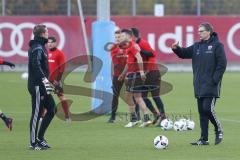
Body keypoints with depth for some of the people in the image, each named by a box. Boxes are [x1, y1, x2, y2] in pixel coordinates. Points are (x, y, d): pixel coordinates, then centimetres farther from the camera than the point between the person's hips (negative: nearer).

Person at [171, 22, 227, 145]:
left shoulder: (217, 46, -5)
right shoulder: (197, 46, 14)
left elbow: (222, 64, -9)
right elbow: (184, 53, 13)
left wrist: (215, 79, -15)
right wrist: (176, 49, -8)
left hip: (211, 86, -7)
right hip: (199, 86, 7)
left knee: (208, 109, -14)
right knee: (202, 112, 6)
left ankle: (219, 130, 9)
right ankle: (204, 139, 9)